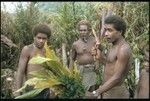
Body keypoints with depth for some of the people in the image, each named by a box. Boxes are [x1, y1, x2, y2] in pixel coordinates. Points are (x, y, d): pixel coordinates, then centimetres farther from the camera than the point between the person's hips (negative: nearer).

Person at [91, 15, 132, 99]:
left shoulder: (123, 49, -22)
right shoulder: (116, 46, 7)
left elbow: (116, 78, -23)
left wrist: (97, 92, -19)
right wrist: (100, 57, 1)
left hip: (116, 94, -8)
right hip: (109, 91, 9)